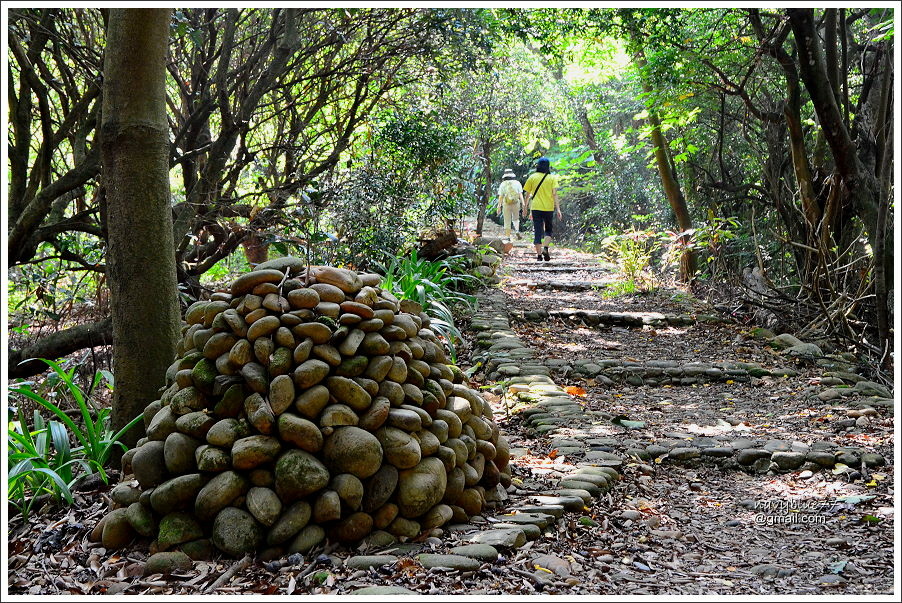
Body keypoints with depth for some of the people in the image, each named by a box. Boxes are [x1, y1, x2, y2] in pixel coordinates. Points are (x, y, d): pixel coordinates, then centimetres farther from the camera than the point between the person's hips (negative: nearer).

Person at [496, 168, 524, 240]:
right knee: (515, 219, 20)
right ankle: (517, 230, -4)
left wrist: (499, 206, -1)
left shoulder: (503, 184, 3)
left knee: (507, 221, 6)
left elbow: (500, 196, -2)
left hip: (506, 204, -1)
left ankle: (508, 237, 5)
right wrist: (523, 204, -4)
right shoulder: (517, 183, 5)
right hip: (516, 203, 1)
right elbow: (520, 194, -2)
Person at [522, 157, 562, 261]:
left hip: (536, 208, 1)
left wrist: (525, 208, 14)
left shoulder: (532, 177, 4)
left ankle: (539, 255, 0)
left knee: (538, 232, 4)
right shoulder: (552, 178, 1)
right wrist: (558, 209, -9)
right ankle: (545, 248, -8)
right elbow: (554, 194, -8)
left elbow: (527, 194, 5)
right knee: (549, 230, 15)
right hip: (548, 208, -1)